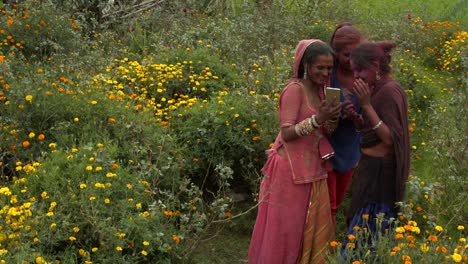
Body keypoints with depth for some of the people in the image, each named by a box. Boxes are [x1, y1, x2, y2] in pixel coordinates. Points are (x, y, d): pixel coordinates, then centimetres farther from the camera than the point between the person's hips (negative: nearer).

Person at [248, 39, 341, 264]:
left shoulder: (319, 90, 9)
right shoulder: (295, 89, -14)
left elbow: (320, 131, 13)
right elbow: (287, 133, -20)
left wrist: (330, 120, -7)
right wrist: (317, 119, -30)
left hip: (314, 170, 8)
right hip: (292, 170, -7)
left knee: (314, 227, 13)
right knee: (286, 227, 4)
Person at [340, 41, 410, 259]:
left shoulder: (390, 90, -18)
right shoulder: (379, 89, 10)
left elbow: (390, 138, -21)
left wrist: (366, 104, -24)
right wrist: (355, 117, -3)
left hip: (382, 173, -9)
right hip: (372, 170, 9)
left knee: (364, 235, -6)